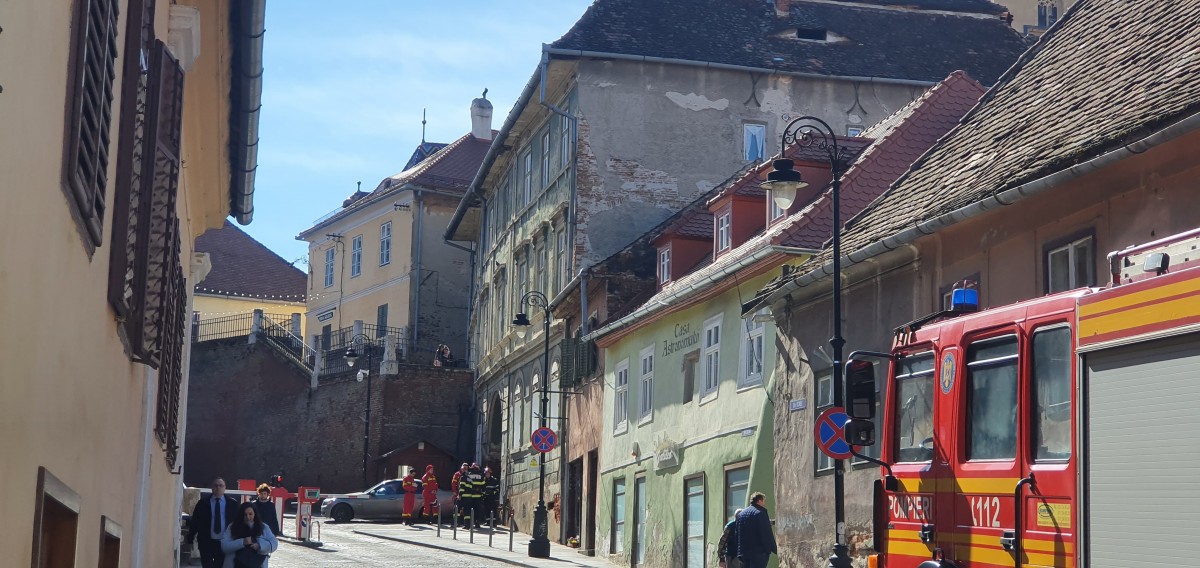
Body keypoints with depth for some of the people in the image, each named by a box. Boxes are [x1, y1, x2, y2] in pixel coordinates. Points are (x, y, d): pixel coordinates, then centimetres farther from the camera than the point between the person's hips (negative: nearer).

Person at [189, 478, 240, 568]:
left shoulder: (232, 503, 3)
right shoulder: (203, 502, 3)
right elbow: (194, 521, 3)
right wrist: (190, 538, -1)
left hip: (225, 542, 0)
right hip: (206, 542, 0)